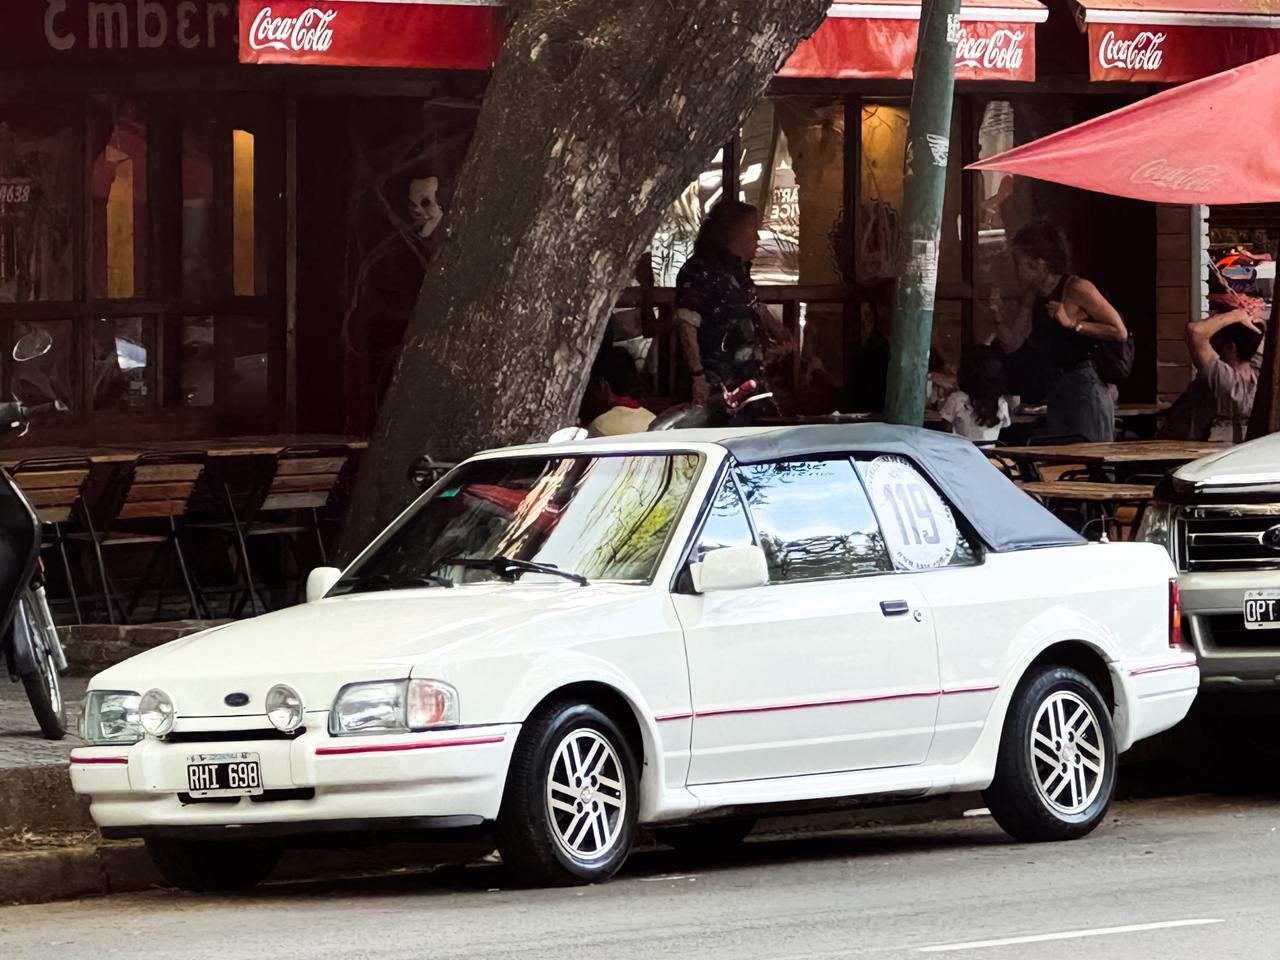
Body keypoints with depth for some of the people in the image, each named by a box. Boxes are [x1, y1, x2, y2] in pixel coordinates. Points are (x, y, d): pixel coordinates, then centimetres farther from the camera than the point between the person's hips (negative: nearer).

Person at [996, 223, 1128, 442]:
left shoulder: (1076, 289, -11)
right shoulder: (1033, 296, 11)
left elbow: (1120, 332, -12)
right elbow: (1013, 343, 12)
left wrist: (1073, 324, -17)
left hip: (1086, 389, -8)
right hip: (1056, 395, 8)